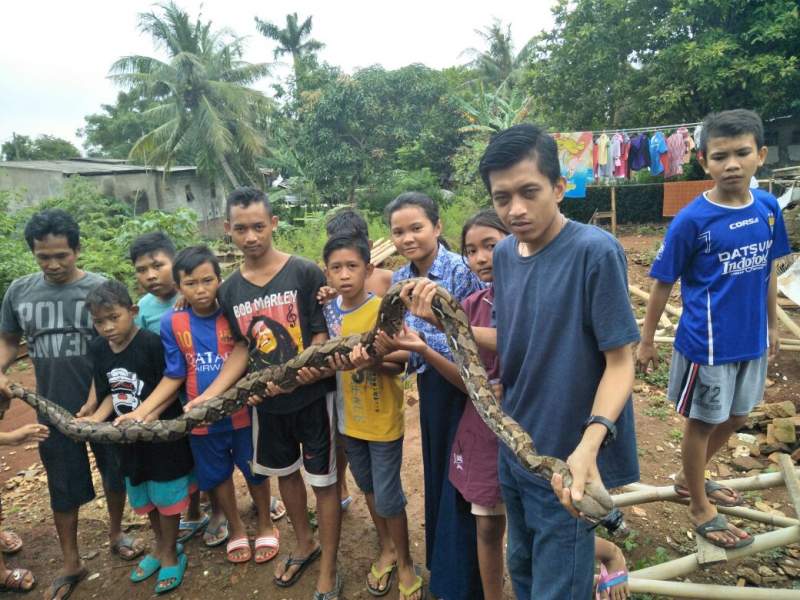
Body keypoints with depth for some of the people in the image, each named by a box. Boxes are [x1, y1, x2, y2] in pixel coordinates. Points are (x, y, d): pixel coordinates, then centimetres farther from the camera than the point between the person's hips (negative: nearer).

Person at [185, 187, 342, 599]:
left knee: (323, 481, 6)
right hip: (266, 403, 5)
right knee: (285, 472, 21)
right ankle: (304, 545, 46)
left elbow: (322, 338, -13)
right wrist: (209, 395, -2)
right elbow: (242, 348, 8)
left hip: (313, 396, -5)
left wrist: (290, 378, -29)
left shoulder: (306, 273, -15)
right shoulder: (229, 291, 0)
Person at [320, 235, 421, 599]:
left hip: (383, 419, -5)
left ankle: (404, 564, 29)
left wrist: (370, 362, -38)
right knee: (369, 488, 21)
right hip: (349, 417, 5)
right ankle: (386, 549, 43)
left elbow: (399, 366, -20)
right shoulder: (329, 310, -3)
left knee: (388, 498, 5)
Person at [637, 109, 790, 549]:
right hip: (708, 343, -6)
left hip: (752, 339, 6)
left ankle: (690, 478, 45)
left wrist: (772, 325, 14)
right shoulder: (692, 220, -17)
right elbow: (663, 284, -11)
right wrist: (646, 341, -7)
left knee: (736, 417, 21)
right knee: (702, 422, 10)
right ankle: (699, 506, 32)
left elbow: (769, 271, 10)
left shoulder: (768, 207, -2)